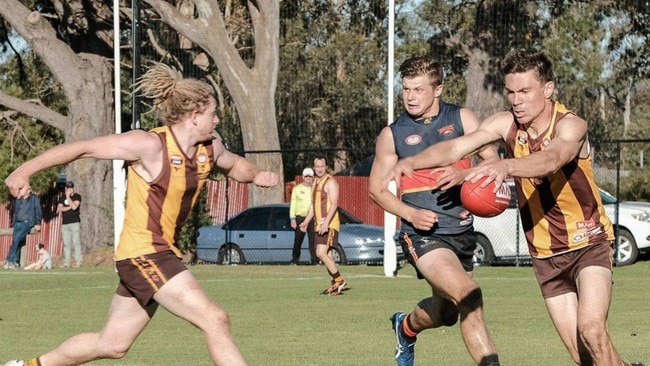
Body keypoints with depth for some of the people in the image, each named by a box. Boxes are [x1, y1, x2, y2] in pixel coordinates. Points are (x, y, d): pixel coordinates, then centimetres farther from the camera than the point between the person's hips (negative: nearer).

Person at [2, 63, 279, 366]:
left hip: (163, 253, 9)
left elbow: (234, 164, 28)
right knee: (215, 320, -15)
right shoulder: (150, 145, -19)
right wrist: (25, 171, -14)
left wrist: (256, 175, 4)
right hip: (144, 253, -9)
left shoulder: (209, 149, 4)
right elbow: (82, 148, -14)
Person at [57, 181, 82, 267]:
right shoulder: (62, 198, 15)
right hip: (65, 224, 4)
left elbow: (74, 207, -14)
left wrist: (68, 197, -11)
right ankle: (66, 263, 4)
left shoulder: (77, 197, 3)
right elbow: (59, 209, 3)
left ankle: (78, 262, -9)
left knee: (76, 243, -8)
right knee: (66, 244, 3)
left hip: (75, 223, -4)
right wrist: (69, 207, -7)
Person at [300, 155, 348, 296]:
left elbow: (334, 205, -19)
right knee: (324, 255, 10)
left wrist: (326, 223, -28)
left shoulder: (330, 182, -10)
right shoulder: (316, 182, 17)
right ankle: (335, 284, 17)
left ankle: (340, 282, -12)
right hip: (318, 225, 9)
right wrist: (306, 221, 20)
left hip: (329, 225, -9)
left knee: (321, 253, -18)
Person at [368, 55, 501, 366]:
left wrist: (463, 175, -25)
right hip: (423, 234, -4)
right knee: (468, 295, -26)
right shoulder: (393, 135, 0)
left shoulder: (461, 119, 2)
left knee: (446, 312, 19)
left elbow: (494, 163, -3)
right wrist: (409, 213, -11)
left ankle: (406, 327, 52)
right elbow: (376, 188, 6)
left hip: (461, 229, 4)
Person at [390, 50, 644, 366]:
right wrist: (412, 161, -30)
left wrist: (505, 166, -61)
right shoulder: (506, 124, -5)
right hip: (545, 254, 5)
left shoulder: (571, 125, -20)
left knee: (591, 329, -26)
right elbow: (455, 148, -10)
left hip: (588, 243, -5)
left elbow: (551, 159, -42)